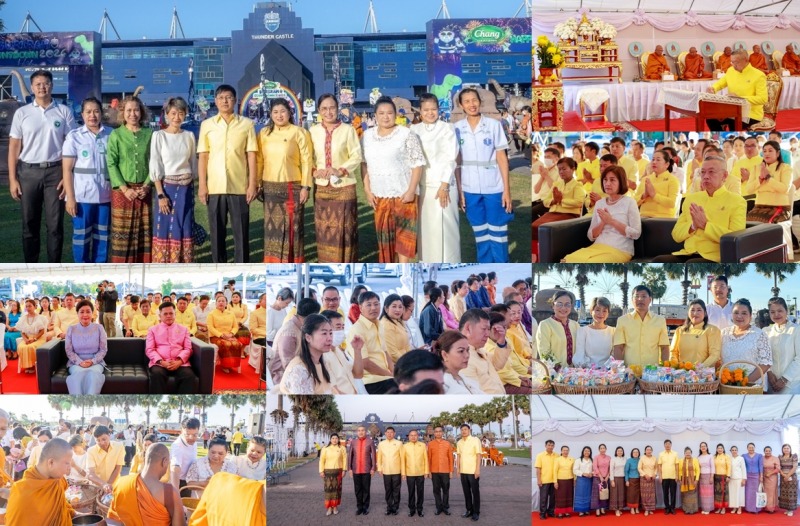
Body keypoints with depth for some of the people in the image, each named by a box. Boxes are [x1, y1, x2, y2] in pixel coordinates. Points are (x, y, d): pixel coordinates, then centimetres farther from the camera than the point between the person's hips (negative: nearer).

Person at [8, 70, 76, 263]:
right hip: (28, 172, 1)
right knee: (30, 225, 6)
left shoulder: (63, 112, 3)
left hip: (55, 171, -1)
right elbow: (14, 148, 6)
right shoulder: (22, 113, 5)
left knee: (55, 225, 1)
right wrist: (12, 179, -1)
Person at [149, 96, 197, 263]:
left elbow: (194, 163, 12)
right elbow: (155, 167, -6)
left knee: (184, 229, 5)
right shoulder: (159, 136, -4)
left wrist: (192, 189, 7)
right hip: (167, 186, -3)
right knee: (166, 229, -2)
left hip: (186, 188, 3)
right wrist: (160, 194, -12)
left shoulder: (189, 136, 6)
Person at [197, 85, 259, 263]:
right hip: (214, 187, 1)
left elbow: (251, 156, 2)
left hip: (239, 186, -1)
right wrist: (202, 185, -1)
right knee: (216, 232, 5)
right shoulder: (207, 125, 7)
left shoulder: (246, 124, 3)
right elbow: (202, 156, 6)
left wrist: (252, 184, -4)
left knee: (241, 232, 1)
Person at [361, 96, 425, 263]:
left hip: (403, 194, -5)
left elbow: (417, 163, -8)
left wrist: (411, 190, -14)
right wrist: (367, 190, 5)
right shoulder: (367, 136, 8)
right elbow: (364, 164, 12)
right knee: (385, 235, 8)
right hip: (380, 195, 5)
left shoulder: (406, 134, -7)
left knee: (403, 234, -5)